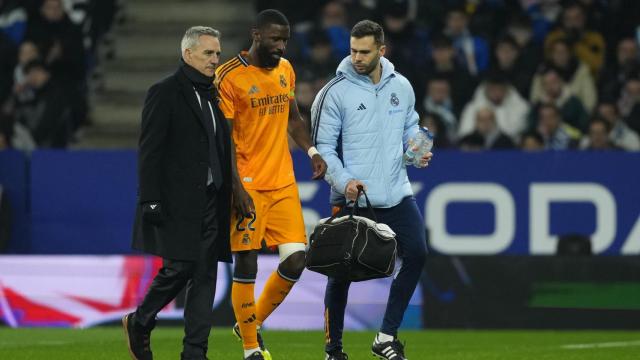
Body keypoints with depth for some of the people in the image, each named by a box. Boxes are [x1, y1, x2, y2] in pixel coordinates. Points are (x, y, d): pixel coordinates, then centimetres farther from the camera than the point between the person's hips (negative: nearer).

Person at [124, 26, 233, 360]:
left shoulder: (213, 96, 16)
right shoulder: (165, 93, -5)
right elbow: (150, 151, -10)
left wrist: (227, 196, 12)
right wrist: (151, 200, -16)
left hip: (210, 202, 7)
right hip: (177, 203, -7)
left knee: (205, 277, 3)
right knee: (179, 268, -10)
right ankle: (139, 323, 14)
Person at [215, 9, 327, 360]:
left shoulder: (285, 70, 11)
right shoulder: (230, 77, -10)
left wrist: (311, 150, 7)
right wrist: (238, 190, -17)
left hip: (283, 184, 6)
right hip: (248, 186, -6)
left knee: (295, 260, 0)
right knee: (246, 265, -3)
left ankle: (253, 324, 21)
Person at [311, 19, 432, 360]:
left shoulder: (401, 86, 7)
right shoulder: (335, 92, -7)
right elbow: (322, 145, -7)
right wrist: (344, 180, -20)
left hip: (396, 192, 4)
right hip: (352, 196, -4)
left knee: (416, 255, -7)